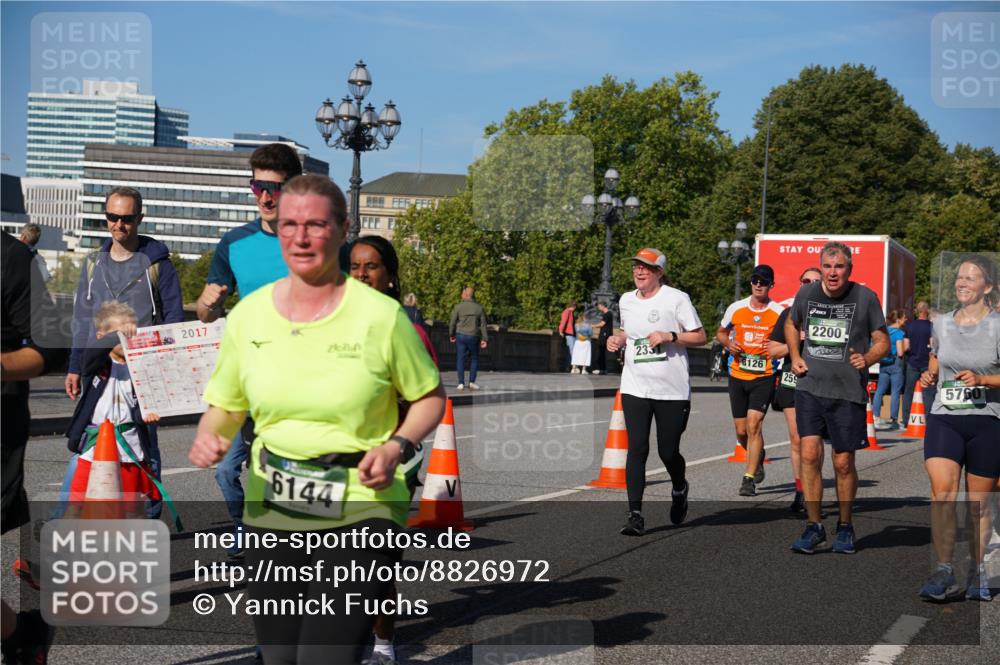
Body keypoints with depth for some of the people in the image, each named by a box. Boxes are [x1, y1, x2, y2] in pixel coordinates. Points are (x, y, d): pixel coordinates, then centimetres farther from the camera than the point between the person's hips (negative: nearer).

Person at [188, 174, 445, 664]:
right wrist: (208, 438, -8)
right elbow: (224, 405, 14)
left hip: (360, 512, -4)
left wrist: (397, 447, -12)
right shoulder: (248, 315, 2)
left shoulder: (381, 315, -7)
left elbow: (430, 397, 5)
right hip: (270, 514, 4)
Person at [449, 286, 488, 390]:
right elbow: (483, 324, -1)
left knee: (461, 359, 5)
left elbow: (452, 322, -2)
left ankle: (461, 383, 0)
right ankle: (472, 381, 6)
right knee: (474, 359, 14)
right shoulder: (479, 308, 0)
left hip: (461, 336, -1)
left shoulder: (458, 307, -5)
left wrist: (451, 335, 13)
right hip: (474, 337, 1)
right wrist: (484, 339, 2)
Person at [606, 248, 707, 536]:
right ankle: (635, 514, -8)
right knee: (637, 448, -9)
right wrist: (617, 340, 6)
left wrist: (669, 336, -16)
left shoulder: (676, 298, -4)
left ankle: (679, 489, 37)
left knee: (668, 452, 3)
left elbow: (700, 337, -3)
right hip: (635, 388, 3)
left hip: (673, 390, -3)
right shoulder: (626, 301, 11)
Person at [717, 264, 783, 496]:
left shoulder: (779, 312, -3)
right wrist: (728, 343, -4)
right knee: (741, 431, 8)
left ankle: (749, 479, -8)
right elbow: (721, 333, 17)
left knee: (754, 425, -15)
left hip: (764, 376, -3)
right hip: (737, 375, 3)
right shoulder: (736, 308, 4)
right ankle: (758, 458, 40)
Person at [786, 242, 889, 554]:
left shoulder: (865, 297, -4)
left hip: (848, 391, -2)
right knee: (809, 455, -9)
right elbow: (791, 324, 25)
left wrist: (866, 358, -18)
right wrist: (795, 356, 10)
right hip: (809, 387, 2)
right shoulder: (806, 294, 4)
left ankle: (845, 526, 23)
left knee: (843, 463, 4)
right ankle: (814, 527, 1)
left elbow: (882, 341, 3)